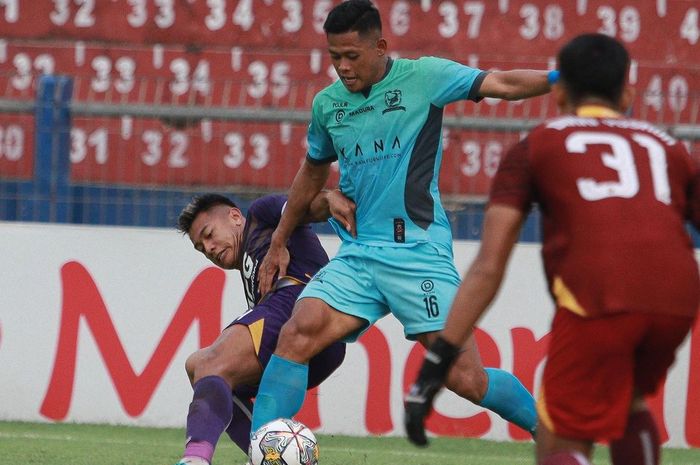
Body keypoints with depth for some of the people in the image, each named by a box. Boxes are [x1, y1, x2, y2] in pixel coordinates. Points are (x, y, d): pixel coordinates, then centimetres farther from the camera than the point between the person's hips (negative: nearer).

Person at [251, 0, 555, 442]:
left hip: (418, 252, -4)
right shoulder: (327, 104, 12)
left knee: (467, 380, -7)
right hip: (357, 254, 4)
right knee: (297, 335, -20)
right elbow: (313, 173, 28)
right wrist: (279, 243, 33)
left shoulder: (422, 77, -2)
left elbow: (502, 84, -10)